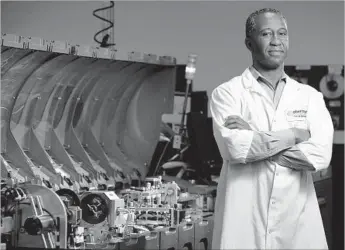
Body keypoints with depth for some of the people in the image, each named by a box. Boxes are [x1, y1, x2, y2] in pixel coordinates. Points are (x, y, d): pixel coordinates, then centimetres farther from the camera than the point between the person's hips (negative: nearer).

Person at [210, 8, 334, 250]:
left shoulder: (310, 96, 8)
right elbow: (234, 148, -15)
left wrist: (254, 141, -11)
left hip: (298, 219, 2)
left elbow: (321, 155, -7)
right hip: (244, 220, -2)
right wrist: (294, 134, -7)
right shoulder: (227, 93, 1)